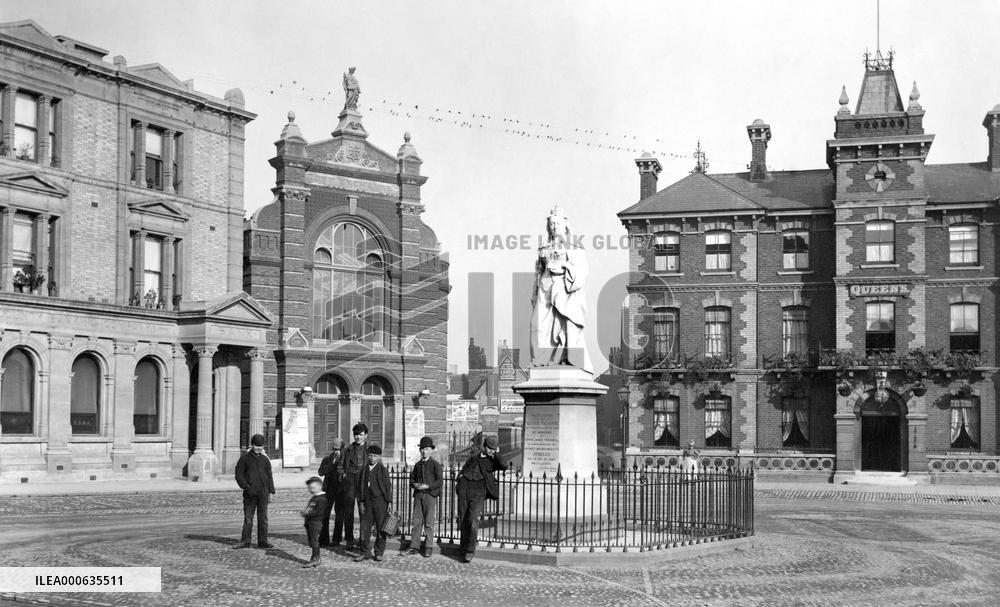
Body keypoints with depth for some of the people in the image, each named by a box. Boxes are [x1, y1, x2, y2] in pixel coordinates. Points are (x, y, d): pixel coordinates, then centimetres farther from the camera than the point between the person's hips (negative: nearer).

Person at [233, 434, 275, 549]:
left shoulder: (265, 459, 12)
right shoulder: (244, 458, 3)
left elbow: (269, 476, 15)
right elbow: (238, 475, -1)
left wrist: (271, 491, 8)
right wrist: (246, 487, -14)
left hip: (263, 493, 2)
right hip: (249, 494, -2)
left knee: (263, 518, 3)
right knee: (248, 518, -1)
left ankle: (262, 542, 6)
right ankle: (245, 542, 3)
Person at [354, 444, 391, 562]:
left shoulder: (383, 470, -1)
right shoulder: (363, 470, 9)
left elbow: (388, 487, -2)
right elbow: (359, 487, 12)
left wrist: (389, 503, -6)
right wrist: (360, 502, 4)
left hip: (380, 502, -3)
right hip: (367, 503, 3)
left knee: (380, 528, 2)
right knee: (365, 527, 1)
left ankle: (379, 553, 11)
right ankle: (365, 552, 11)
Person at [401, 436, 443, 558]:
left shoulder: (435, 464, -2)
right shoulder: (417, 465, 15)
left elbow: (440, 480, -8)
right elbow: (412, 478, 19)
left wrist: (427, 486, -17)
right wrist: (414, 484, -3)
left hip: (430, 495, -4)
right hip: (418, 495, 5)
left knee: (429, 522, -2)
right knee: (417, 521, 5)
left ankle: (428, 546, 4)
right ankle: (413, 545, 9)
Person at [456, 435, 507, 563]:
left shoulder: (492, 461, 15)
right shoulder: (473, 458, 23)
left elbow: (504, 466, -4)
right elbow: (463, 471, 31)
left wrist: (497, 453, 6)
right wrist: (461, 475, 10)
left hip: (478, 491, -3)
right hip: (464, 488, 3)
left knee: (473, 520, -15)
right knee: (463, 519, 1)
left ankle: (470, 550, -9)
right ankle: (464, 545, 15)